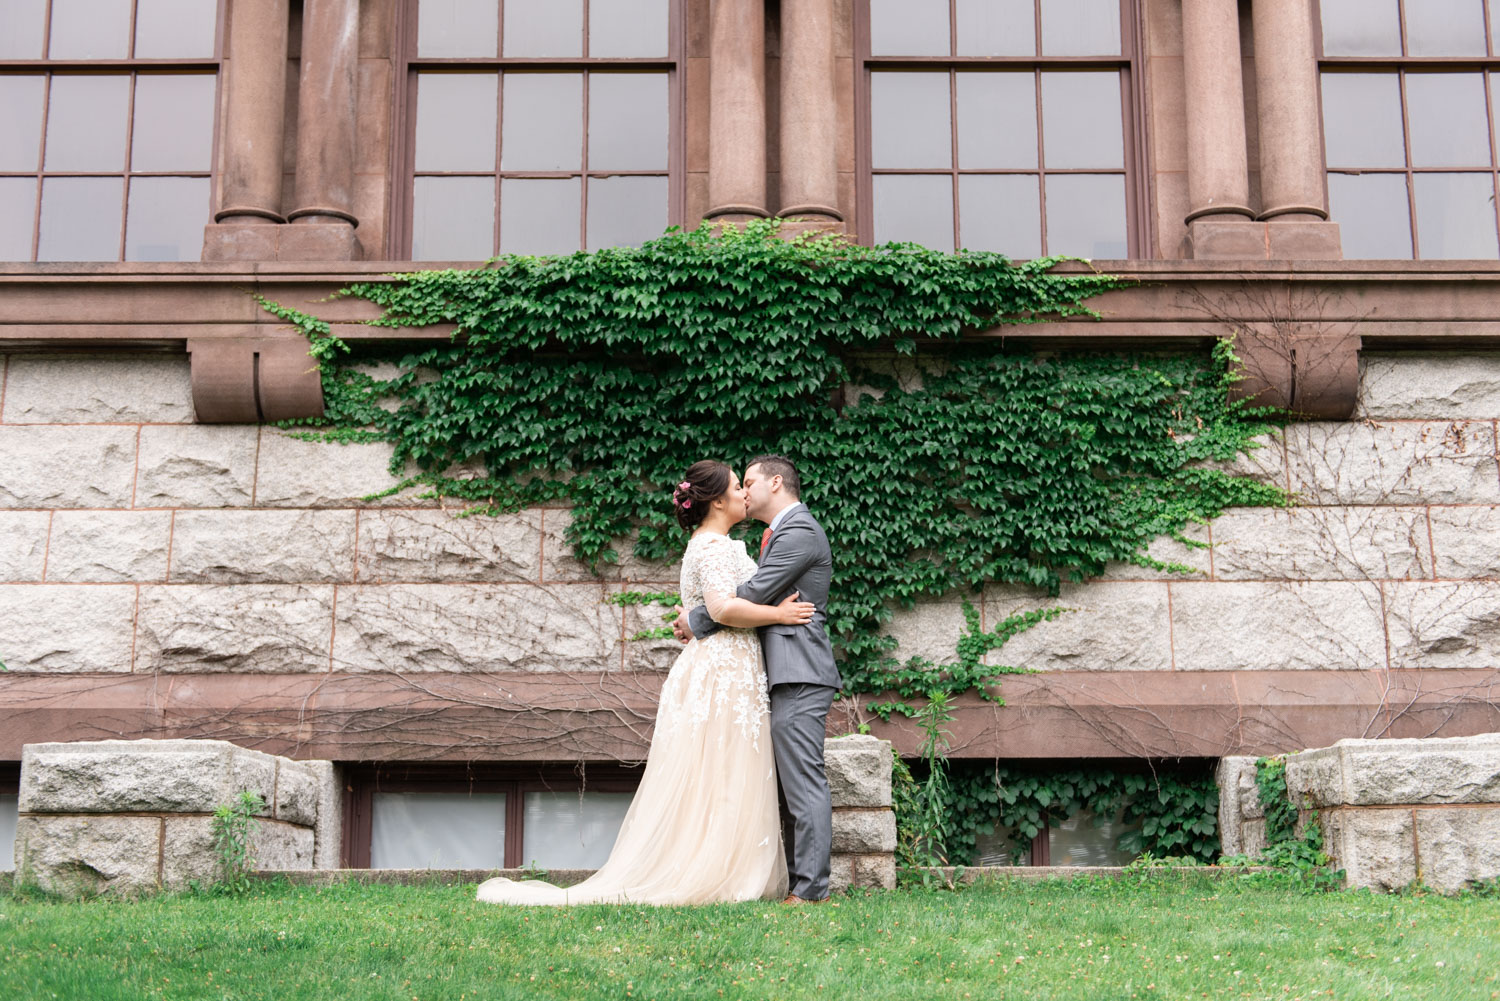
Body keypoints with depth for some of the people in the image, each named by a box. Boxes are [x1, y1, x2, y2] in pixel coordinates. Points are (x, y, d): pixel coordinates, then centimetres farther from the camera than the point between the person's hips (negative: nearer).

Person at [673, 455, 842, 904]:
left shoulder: (799, 531, -10)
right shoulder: (781, 533, 23)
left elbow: (753, 594, -15)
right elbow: (760, 599, 21)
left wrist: (696, 621, -5)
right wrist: (698, 621, 10)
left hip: (798, 677, -11)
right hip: (785, 677, 11)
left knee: (803, 782, -10)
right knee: (788, 784, 11)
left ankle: (810, 888, -9)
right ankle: (793, 880, 15)